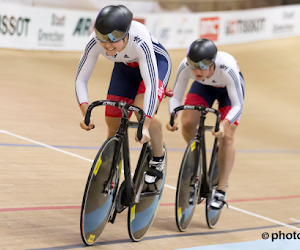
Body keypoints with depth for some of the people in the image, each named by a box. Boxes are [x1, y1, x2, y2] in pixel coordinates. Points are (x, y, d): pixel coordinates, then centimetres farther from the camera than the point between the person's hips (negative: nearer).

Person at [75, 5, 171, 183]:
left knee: (144, 111, -29)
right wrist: (86, 114, -37)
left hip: (156, 62, -4)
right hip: (125, 67, 4)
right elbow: (81, 79, -22)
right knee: (113, 124, -1)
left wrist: (145, 126, -48)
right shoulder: (95, 42, -31)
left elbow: (151, 85, -42)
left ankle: (159, 157, -1)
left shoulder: (140, 41, -42)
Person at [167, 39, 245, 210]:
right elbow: (176, 97, -24)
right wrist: (173, 117, -43)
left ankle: (221, 192, -9)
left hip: (228, 88, -3)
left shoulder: (227, 69, -42)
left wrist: (224, 124, -53)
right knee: (187, 123, -19)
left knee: (226, 137, -16)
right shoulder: (185, 67, -34)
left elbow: (238, 105, -35)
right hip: (204, 86, 3)